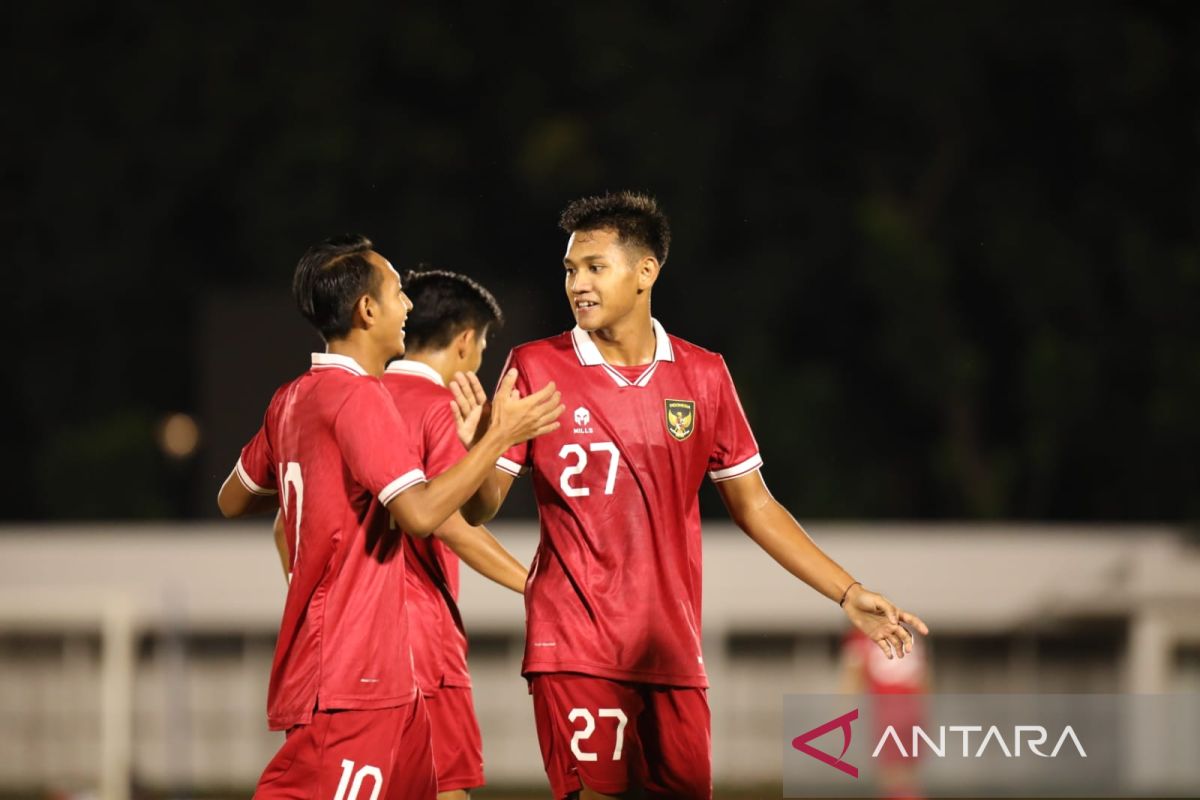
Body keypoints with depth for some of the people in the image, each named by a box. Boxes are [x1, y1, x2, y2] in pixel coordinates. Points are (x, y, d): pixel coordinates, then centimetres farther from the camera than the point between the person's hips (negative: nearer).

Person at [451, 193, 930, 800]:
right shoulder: (535, 367, -1)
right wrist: (479, 444, -23)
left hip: (672, 652, 3)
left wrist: (848, 594, 9)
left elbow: (752, 504, 14)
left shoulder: (702, 375, 7)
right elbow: (483, 505, -1)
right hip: (574, 651, -3)